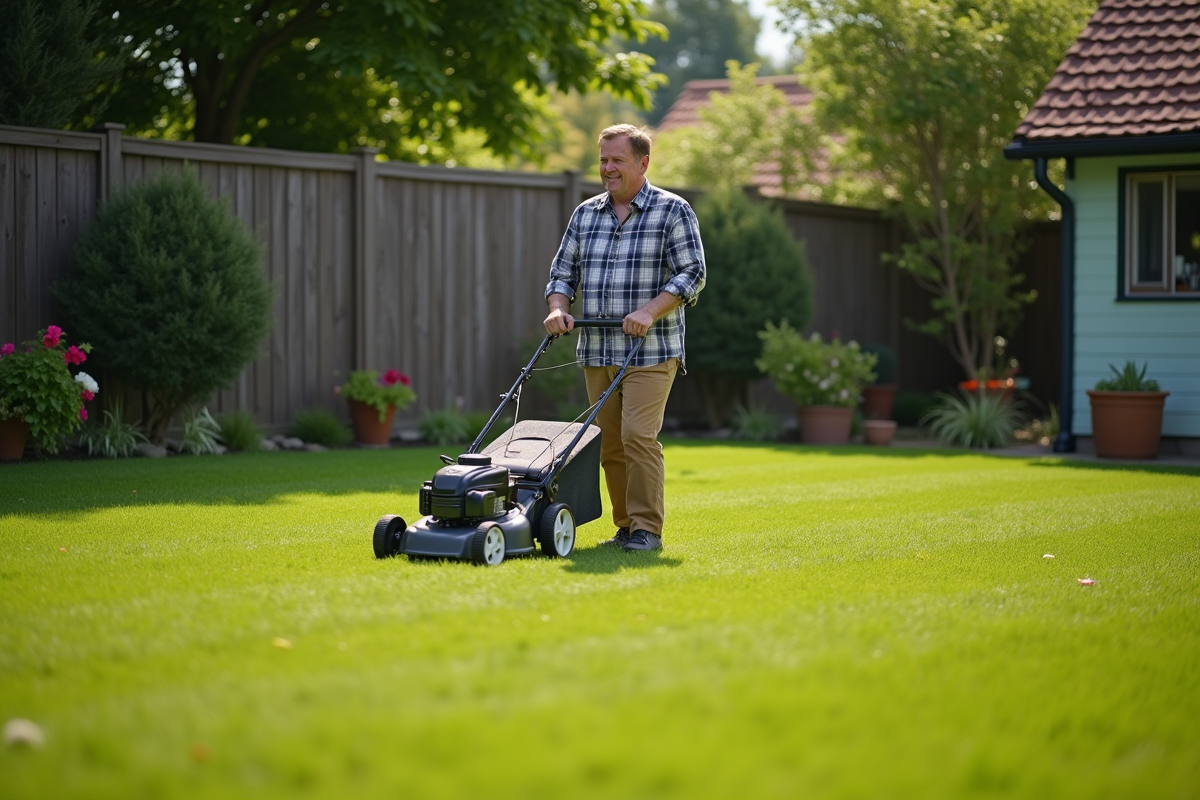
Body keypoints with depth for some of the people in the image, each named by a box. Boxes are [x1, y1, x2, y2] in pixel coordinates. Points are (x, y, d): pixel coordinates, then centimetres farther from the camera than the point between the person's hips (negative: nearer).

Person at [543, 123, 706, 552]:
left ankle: (647, 528, -8)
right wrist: (558, 309, -3)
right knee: (609, 442, 6)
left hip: (650, 351, -5)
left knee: (638, 435, -14)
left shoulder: (672, 211, -1)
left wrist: (650, 311, -21)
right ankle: (626, 527, 14)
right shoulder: (585, 214, 14)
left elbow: (692, 274, -8)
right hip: (596, 351, 6)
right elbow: (563, 272, 17)